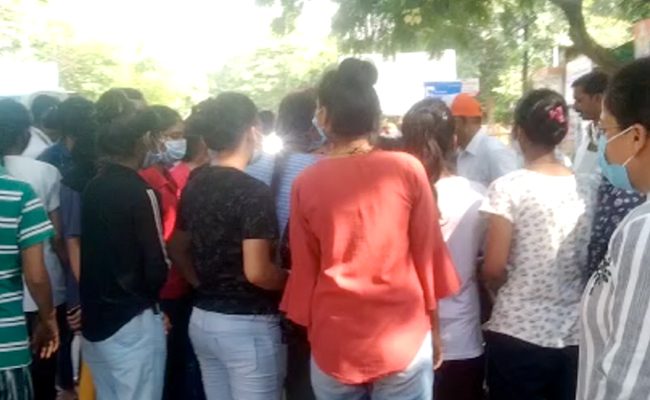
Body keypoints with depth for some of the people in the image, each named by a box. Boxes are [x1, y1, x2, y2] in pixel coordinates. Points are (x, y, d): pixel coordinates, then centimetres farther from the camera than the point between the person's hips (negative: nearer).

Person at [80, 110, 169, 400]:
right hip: (133, 320, -7)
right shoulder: (141, 193, -17)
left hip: (94, 317, 7)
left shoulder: (92, 189, 2)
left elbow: (91, 250, 11)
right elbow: (156, 269, -16)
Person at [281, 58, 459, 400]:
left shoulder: (306, 183, -6)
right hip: (403, 338, 0)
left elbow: (304, 269, 0)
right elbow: (428, 255, -1)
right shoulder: (408, 170, -7)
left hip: (334, 342, 1)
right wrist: (434, 327, 11)